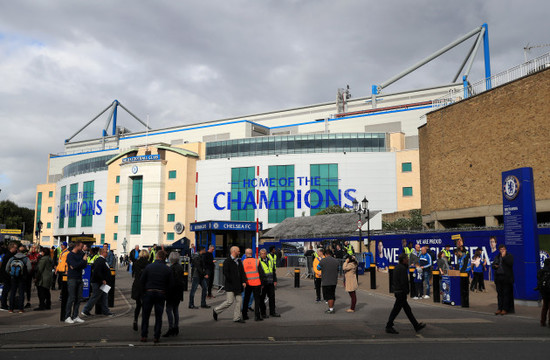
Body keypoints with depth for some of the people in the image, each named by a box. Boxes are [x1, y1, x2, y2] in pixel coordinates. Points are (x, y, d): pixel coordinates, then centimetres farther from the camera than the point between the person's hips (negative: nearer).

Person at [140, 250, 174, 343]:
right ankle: (156, 337, 9)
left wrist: (145, 290, 10)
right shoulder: (168, 269, -3)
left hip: (149, 293, 0)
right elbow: (171, 284, -3)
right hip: (161, 295, 0)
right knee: (158, 316, 8)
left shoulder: (148, 267, -3)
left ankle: (144, 336, 11)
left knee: (145, 315, 11)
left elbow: (142, 280, -1)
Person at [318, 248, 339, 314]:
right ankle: (332, 308, 24)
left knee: (328, 296, 0)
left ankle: (331, 309, -1)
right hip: (334, 281, 5)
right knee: (332, 295, 16)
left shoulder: (323, 260, -10)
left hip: (326, 282, -5)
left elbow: (318, 268, 5)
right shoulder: (336, 261, 6)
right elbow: (338, 270, 15)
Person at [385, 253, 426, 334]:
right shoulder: (402, 268, -17)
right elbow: (403, 282, -21)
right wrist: (406, 292, -17)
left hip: (397, 291, 10)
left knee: (407, 309, 14)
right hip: (401, 292, -10)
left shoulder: (397, 267, 14)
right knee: (396, 310, -3)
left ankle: (416, 326, 21)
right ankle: (389, 327, 3)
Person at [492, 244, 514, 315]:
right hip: (498, 277, 5)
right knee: (499, 293, 7)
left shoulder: (509, 256, 1)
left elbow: (510, 263, -16)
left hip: (506, 277, -5)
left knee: (506, 293, -4)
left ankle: (505, 309, 0)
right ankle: (499, 308, 12)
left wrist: (504, 256, -11)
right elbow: (493, 265, 25)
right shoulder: (497, 257, 18)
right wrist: (495, 266, 2)